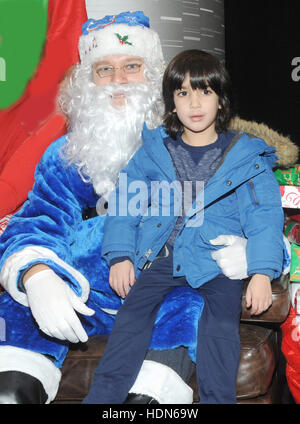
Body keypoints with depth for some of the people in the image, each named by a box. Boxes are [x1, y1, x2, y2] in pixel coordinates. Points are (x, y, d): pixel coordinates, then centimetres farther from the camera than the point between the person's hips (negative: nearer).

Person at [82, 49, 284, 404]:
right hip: (160, 256, 2)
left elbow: (264, 214, 0)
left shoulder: (246, 156, 5)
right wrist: (120, 255, -3)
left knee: (222, 320, -22)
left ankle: (216, 399, -12)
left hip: (216, 259, -1)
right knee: (134, 311, -16)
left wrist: (262, 272, -12)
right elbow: (124, 200, 9)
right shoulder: (154, 150, 10)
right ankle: (103, 395, -7)